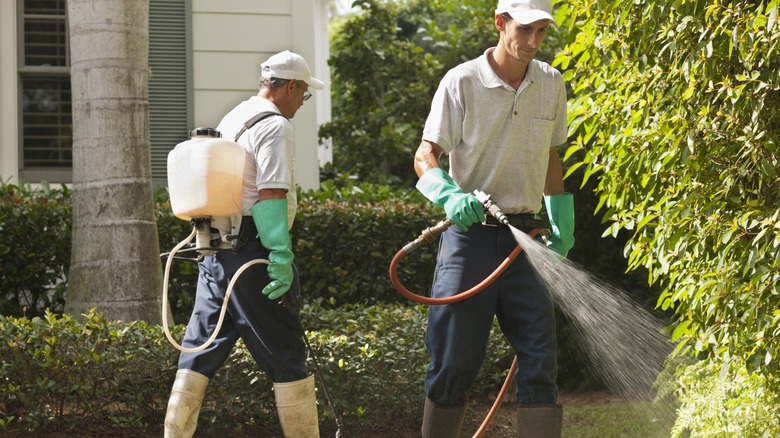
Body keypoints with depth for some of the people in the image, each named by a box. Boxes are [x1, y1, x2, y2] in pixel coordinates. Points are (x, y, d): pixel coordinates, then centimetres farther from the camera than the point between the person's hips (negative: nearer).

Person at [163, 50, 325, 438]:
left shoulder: (231, 119, 19)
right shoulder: (275, 126, -10)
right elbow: (270, 195, -19)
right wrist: (281, 257, -22)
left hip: (213, 252, 9)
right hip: (249, 250, -9)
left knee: (201, 347, 10)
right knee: (284, 353, -2)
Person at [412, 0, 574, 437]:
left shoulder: (551, 84, 8)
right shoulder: (462, 82, -6)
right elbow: (426, 157, -8)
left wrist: (563, 227, 20)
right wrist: (450, 196, -27)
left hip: (524, 237, 4)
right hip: (470, 233, -4)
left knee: (540, 356, -4)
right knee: (455, 359, -1)